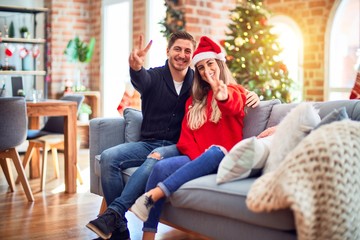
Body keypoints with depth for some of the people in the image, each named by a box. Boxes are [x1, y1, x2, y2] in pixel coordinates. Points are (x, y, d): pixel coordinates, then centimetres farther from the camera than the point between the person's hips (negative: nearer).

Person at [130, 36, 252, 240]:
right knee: (161, 167, -26)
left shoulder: (235, 91, 7)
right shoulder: (194, 100, 20)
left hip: (223, 159, -3)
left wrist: (223, 98, -46)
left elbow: (233, 106, -20)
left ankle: (152, 195, -44)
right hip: (195, 159, 3)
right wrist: (198, 158, -12)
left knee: (215, 151, -38)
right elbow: (186, 136, 10)